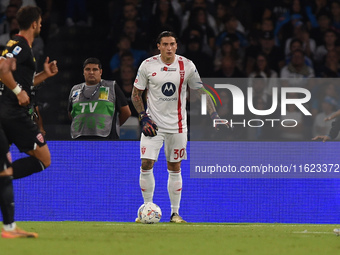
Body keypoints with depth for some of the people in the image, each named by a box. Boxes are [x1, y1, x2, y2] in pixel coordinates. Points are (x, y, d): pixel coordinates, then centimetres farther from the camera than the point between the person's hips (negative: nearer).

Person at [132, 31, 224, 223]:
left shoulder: (186, 66, -3)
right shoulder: (148, 65, -4)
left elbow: (201, 91, 4)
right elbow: (136, 94, 5)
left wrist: (214, 115, -6)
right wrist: (144, 117, -6)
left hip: (177, 126, 0)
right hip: (153, 124, 0)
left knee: (175, 168, 4)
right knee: (146, 165, -10)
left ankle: (175, 212, 12)